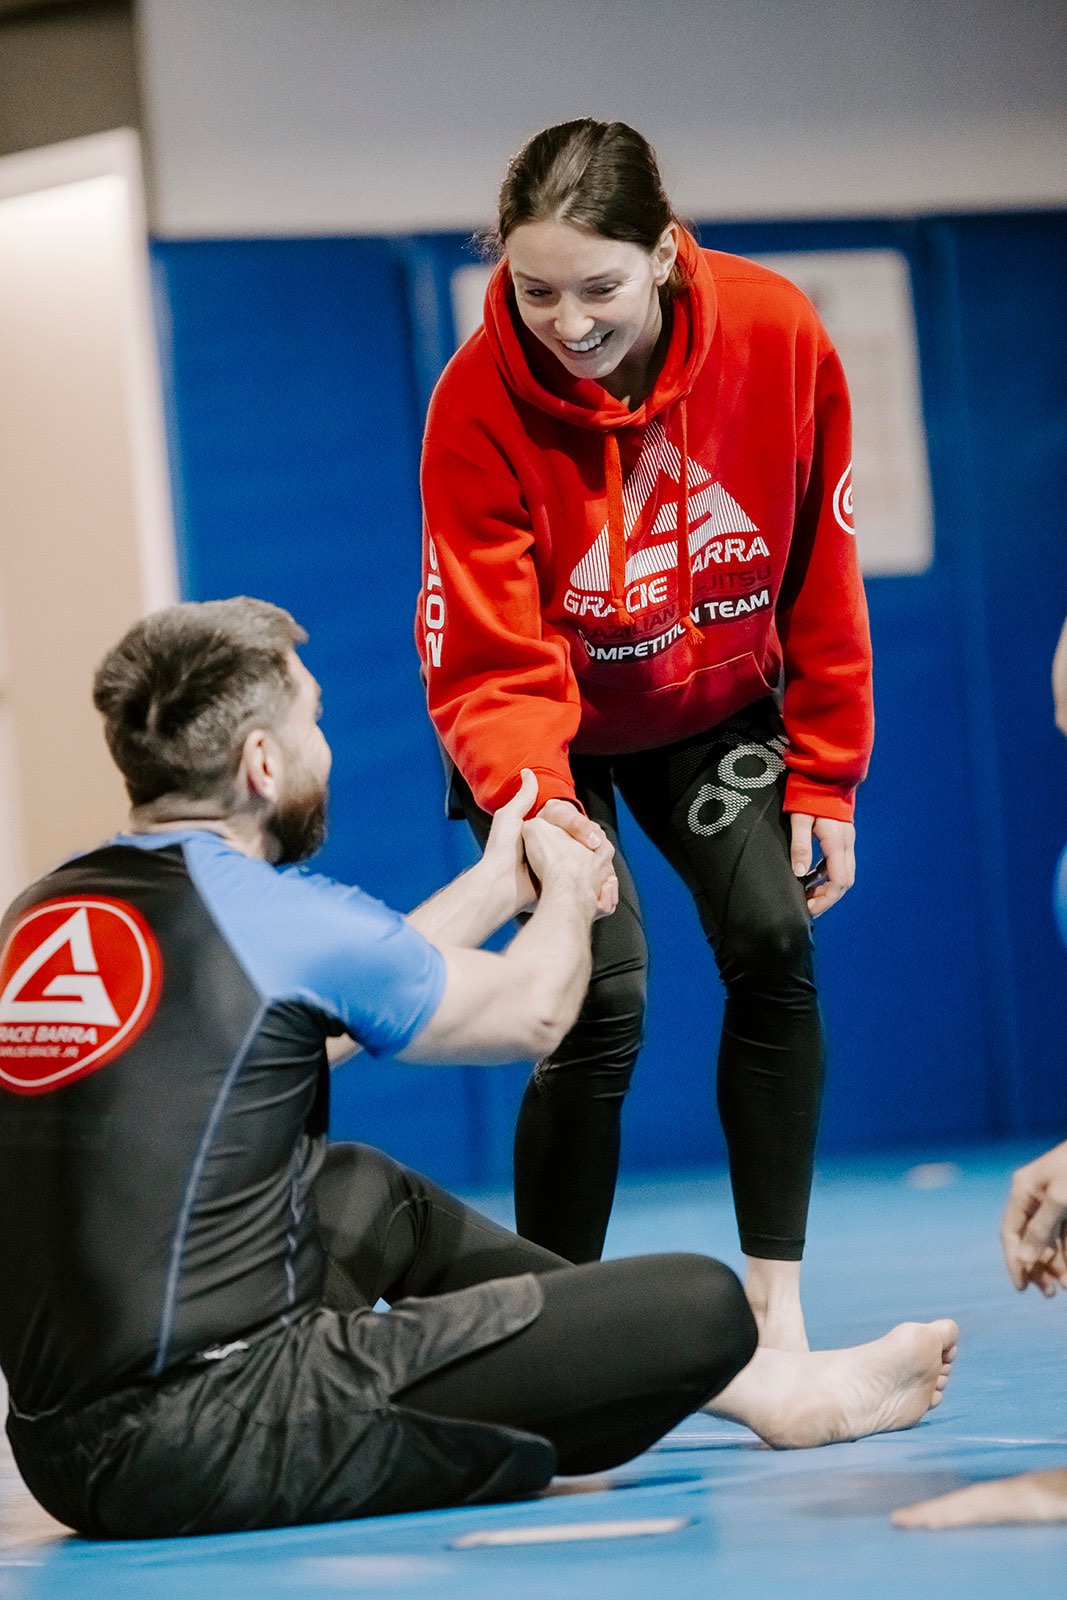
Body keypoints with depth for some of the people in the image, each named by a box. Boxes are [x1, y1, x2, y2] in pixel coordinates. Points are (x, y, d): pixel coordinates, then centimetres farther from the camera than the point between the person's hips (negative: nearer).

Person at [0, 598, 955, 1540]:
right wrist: (566, 885, 28)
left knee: (376, 1198, 33)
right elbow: (533, 1011, 6)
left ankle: (753, 1376, 38)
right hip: (217, 1449, -9)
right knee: (701, 1306, -5)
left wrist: (499, 885, 34)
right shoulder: (276, 917, -11)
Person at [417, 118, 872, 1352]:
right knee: (603, 997, -17)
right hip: (548, 741, -3)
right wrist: (530, 797, -47)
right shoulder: (480, 401, -29)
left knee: (773, 942, -14)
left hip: (718, 709, 3)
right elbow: (486, 662, -27)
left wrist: (824, 778, -6)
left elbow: (823, 581, -9)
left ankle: (776, 1301, -3)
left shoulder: (777, 336, -22)